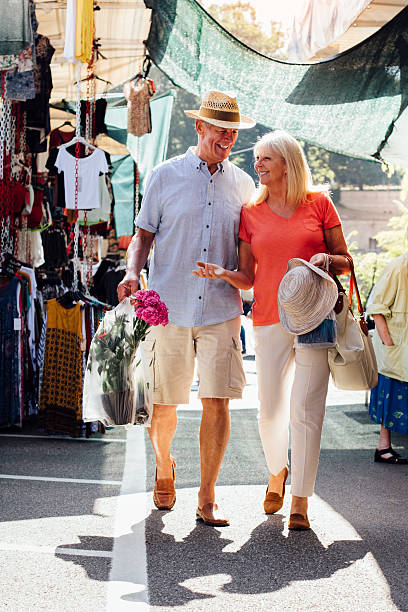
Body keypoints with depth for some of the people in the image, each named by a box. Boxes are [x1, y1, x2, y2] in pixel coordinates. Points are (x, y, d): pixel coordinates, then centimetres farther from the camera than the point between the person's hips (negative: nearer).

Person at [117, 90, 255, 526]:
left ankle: (207, 499, 4)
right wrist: (132, 273, -10)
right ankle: (164, 466, 34)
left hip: (221, 309, 1)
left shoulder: (242, 184, 12)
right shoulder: (165, 176, 5)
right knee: (163, 404, 4)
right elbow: (143, 235, 8)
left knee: (216, 403, -6)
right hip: (169, 306, -1)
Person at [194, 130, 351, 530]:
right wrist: (223, 274, -11)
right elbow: (248, 278, 8)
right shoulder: (251, 214, 9)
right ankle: (277, 472, 33)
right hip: (269, 320, 2)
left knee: (305, 410, -6)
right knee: (270, 410, 3)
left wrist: (326, 259, -12)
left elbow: (345, 262, 9)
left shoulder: (319, 203, 5)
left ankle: (300, 501, 4)